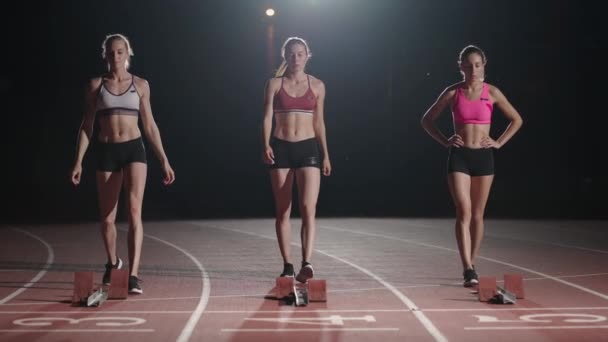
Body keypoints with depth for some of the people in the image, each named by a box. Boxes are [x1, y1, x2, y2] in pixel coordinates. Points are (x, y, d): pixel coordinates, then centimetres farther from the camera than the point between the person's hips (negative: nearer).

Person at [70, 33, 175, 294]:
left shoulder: (140, 85, 6)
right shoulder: (96, 85, 6)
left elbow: (149, 126, 10)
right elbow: (87, 125, 6)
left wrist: (164, 161, 7)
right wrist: (78, 161, -1)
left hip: (134, 149, -1)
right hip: (106, 152, 1)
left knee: (134, 210, -17)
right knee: (107, 217, 9)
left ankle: (133, 275, -20)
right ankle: (112, 263, 37)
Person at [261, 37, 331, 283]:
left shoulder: (317, 86, 8)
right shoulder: (274, 84, 5)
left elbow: (319, 122, 12)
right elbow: (267, 117, -1)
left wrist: (325, 155, 10)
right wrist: (266, 146, -16)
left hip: (308, 148, 0)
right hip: (281, 149, 0)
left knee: (308, 207, -15)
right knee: (282, 211, 4)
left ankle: (306, 263, -21)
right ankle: (287, 265, 11)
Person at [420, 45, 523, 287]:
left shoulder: (492, 93, 2)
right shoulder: (452, 93, 1)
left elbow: (517, 120, 11)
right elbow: (427, 120, 10)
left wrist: (499, 143, 2)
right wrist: (444, 141, 0)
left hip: (483, 156, 2)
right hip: (459, 156, -1)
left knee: (477, 215, 8)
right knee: (463, 213, -13)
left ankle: (471, 265, 21)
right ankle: (468, 270, -16)